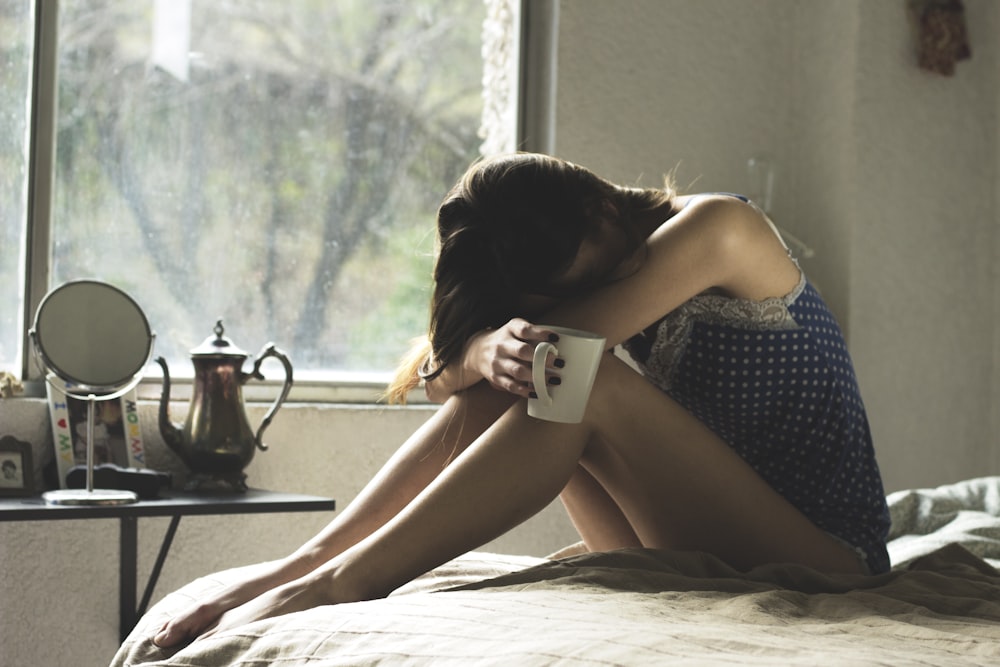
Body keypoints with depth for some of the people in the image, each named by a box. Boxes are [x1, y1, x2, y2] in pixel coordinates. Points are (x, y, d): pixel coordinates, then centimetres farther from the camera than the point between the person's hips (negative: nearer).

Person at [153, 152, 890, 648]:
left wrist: (471, 349, -9)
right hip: (702, 554, 7)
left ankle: (343, 580, -27)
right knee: (495, 388, -8)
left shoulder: (717, 228, -14)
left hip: (822, 563, -7)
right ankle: (309, 564, -13)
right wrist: (482, 353, -27)